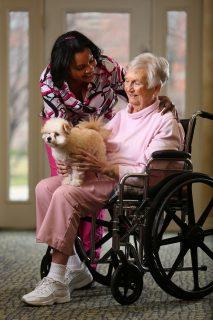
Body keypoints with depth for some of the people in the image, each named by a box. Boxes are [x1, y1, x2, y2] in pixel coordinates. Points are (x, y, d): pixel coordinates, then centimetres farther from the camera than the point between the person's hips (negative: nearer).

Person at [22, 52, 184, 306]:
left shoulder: (165, 123, -5)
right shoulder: (123, 115, 21)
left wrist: (105, 167, -21)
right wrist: (72, 160, -6)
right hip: (103, 179, 9)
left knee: (66, 194, -28)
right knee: (44, 187, -9)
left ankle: (56, 283, -27)